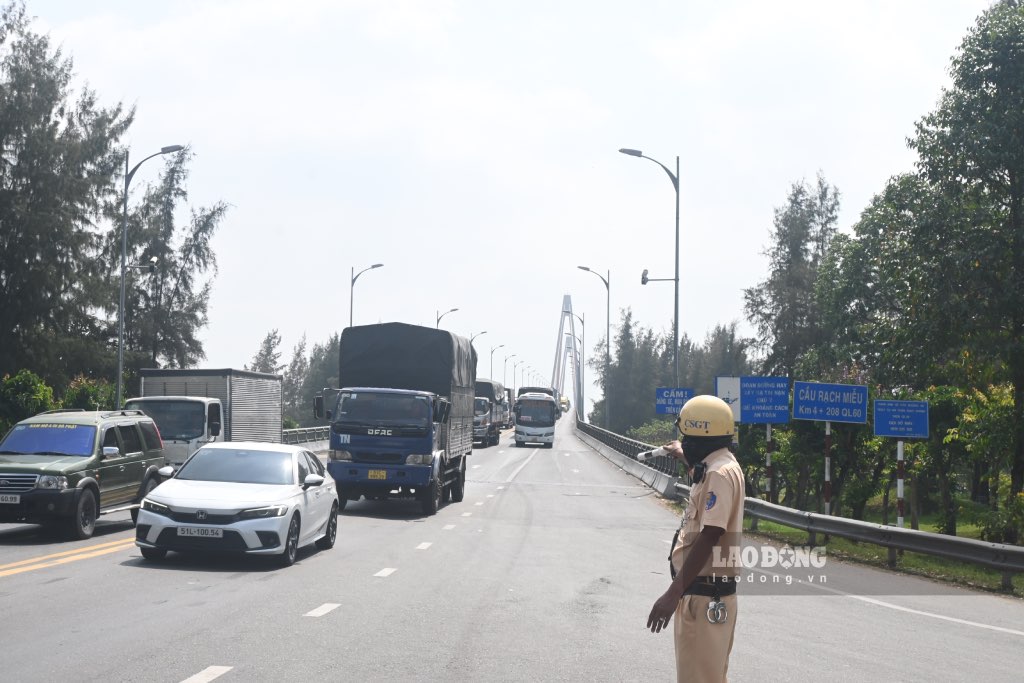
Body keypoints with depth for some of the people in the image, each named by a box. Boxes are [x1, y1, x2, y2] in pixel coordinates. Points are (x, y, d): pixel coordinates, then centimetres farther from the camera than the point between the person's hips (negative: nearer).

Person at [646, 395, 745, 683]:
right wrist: (683, 455, 57)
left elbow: (709, 537, -25)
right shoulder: (720, 466, 12)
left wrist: (673, 593, -27)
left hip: (705, 596, -10)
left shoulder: (719, 474, -19)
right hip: (708, 593, 10)